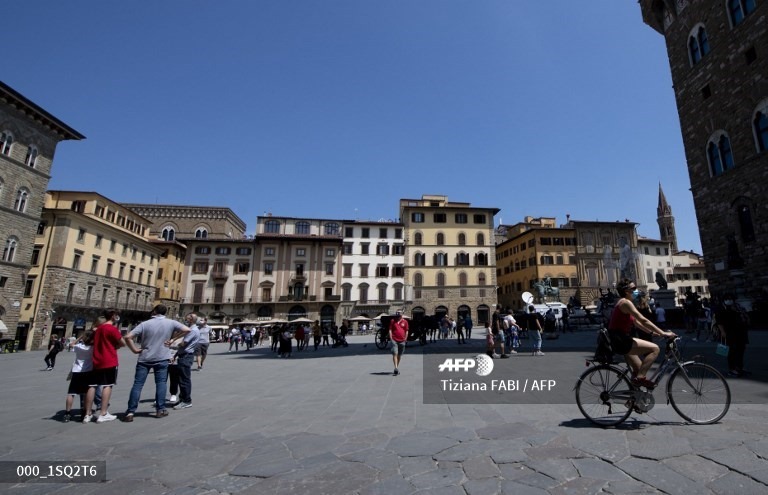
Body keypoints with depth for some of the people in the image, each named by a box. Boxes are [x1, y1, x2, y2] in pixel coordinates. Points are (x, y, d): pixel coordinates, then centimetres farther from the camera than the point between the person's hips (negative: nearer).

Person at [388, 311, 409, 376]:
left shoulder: (405, 321, 5)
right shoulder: (392, 321, 3)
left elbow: (406, 331, 10)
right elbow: (390, 330, 4)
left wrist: (405, 338, 4)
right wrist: (391, 338, -3)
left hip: (402, 340, 2)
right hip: (394, 340, -2)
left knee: (399, 355, 12)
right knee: (395, 354, -12)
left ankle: (397, 367, 26)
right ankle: (396, 368, -16)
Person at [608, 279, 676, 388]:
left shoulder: (626, 303, 17)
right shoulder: (625, 302, -14)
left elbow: (637, 323, 20)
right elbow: (644, 321, -19)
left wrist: (652, 332, 13)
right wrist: (663, 333, -17)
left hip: (621, 340, 10)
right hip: (619, 340, -10)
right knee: (654, 348, -15)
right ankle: (640, 378, -11)